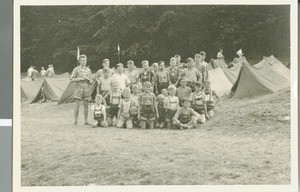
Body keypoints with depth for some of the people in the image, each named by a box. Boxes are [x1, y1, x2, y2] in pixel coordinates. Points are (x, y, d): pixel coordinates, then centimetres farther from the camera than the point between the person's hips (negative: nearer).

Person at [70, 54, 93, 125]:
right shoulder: (76, 69, 3)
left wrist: (88, 79, -8)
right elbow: (71, 78, -4)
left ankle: (86, 121, 10)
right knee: (77, 105, -7)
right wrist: (80, 79, -13)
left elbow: (91, 82, 14)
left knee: (86, 105, 4)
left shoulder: (88, 70, 13)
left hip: (87, 89, 3)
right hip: (79, 88, -3)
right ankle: (75, 120, -1)